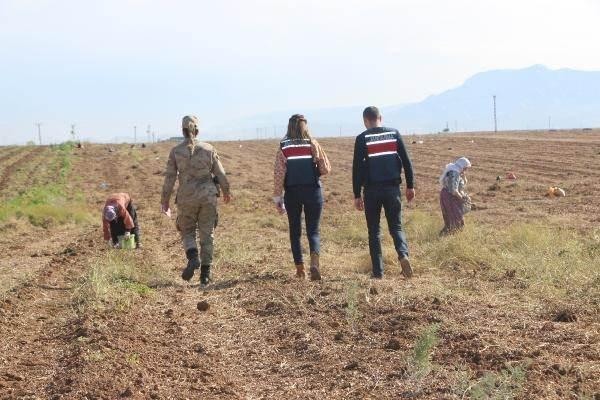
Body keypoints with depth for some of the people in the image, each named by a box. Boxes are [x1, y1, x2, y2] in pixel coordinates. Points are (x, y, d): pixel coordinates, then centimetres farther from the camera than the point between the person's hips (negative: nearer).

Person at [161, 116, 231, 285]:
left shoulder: (176, 151, -4)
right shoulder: (208, 149, -2)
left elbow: (169, 177, -5)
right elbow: (220, 174, 2)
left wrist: (165, 200, 4)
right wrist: (226, 191, 19)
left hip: (186, 198, -1)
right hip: (208, 197, 1)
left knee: (187, 232, 17)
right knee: (207, 235, 10)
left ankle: (193, 258, -12)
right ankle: (205, 274, 9)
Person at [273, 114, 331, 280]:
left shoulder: (283, 147, -1)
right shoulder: (312, 144, -1)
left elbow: (279, 173, -5)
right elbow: (326, 169, -2)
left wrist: (277, 197, 0)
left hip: (292, 192, 1)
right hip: (313, 191, -1)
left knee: (295, 231, 14)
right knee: (313, 231, 4)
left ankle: (300, 269, 17)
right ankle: (314, 262, -20)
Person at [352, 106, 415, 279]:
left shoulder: (362, 138, -3)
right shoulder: (394, 133, 5)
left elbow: (357, 168, -5)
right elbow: (406, 161, 4)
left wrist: (357, 195, -1)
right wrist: (410, 186, 11)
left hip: (372, 190, -2)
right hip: (392, 187, 2)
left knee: (374, 231, 8)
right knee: (396, 226, 12)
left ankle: (378, 271, 5)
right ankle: (403, 254, -16)